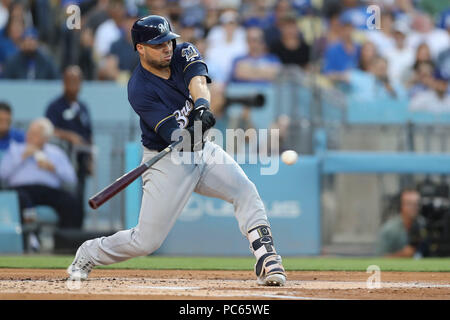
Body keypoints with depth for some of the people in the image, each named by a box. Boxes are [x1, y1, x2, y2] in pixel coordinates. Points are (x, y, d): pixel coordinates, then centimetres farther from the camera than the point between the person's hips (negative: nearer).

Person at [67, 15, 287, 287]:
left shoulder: (184, 53, -5)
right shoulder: (140, 89, -21)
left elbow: (198, 83, -26)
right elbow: (174, 136, -28)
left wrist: (202, 106, -48)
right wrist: (191, 132, -51)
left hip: (203, 152, 5)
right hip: (168, 164, -5)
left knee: (246, 191, -19)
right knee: (146, 241, -3)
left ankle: (267, 262, -21)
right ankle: (88, 254, 21)